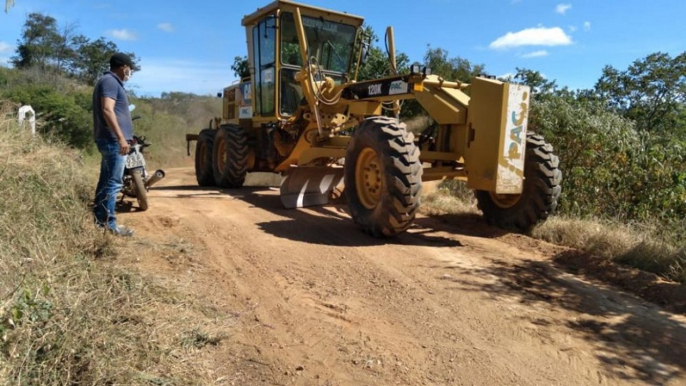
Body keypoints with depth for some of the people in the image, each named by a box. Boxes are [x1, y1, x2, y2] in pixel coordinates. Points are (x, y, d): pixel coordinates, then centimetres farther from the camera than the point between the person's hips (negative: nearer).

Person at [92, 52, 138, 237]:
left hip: (110, 140, 11)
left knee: (106, 181, 12)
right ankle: (109, 224, -9)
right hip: (113, 140, -11)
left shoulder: (110, 81, 22)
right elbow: (107, 110, -22)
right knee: (113, 182, -10)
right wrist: (121, 137, -26)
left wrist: (122, 136, 30)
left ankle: (99, 219, 18)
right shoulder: (110, 81, -10)